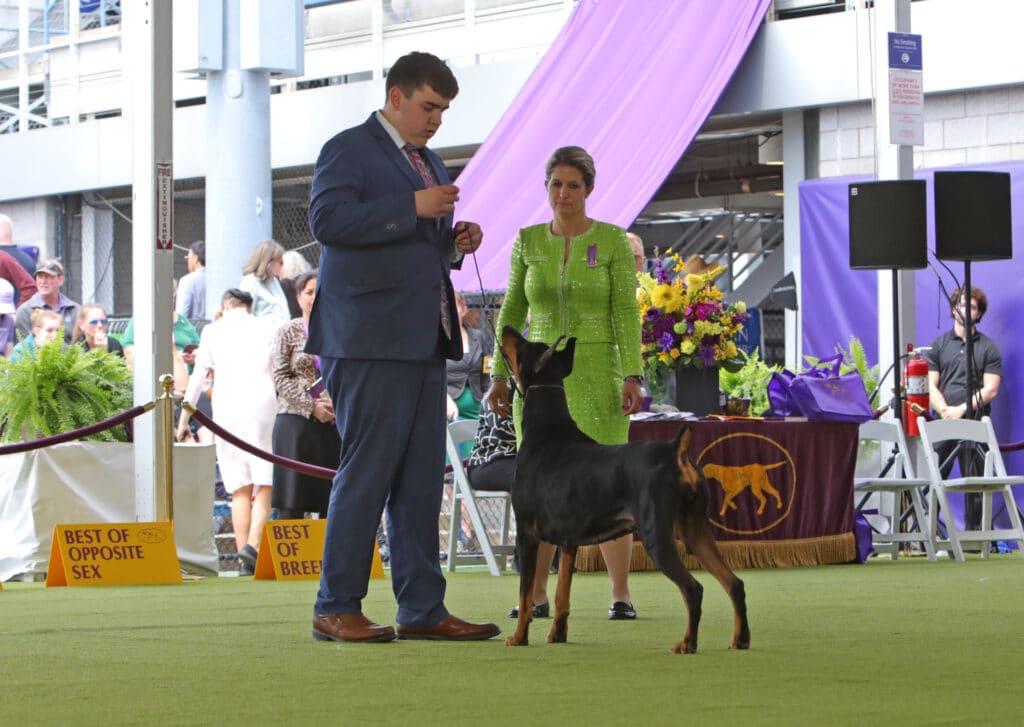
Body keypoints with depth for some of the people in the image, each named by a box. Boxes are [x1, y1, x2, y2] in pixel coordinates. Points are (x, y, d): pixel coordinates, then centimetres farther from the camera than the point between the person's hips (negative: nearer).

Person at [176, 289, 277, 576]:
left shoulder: (213, 330, 14)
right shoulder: (266, 328, 14)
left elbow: (198, 376, 12)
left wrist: (183, 420, 15)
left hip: (225, 406, 1)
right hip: (261, 402, -1)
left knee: (240, 487, 3)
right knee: (265, 482, -2)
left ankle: (244, 560, -3)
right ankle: (253, 545, -22)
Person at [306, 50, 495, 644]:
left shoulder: (428, 162, 23)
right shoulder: (348, 150, -3)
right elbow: (329, 220, -19)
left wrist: (458, 241, 8)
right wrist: (413, 207, -21)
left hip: (424, 340, 9)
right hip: (370, 338, -9)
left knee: (423, 475, 7)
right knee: (368, 470, -9)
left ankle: (422, 609, 10)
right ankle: (336, 610, -4)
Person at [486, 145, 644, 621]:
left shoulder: (612, 241, -2)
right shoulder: (528, 242, 6)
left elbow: (626, 313, -6)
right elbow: (513, 313, 9)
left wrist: (632, 377, -14)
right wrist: (498, 376, 3)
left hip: (596, 372, -3)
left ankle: (621, 595, -2)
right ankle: (536, 595, 10)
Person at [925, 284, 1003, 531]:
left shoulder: (988, 348, 8)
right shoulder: (938, 345, 13)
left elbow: (990, 390, 0)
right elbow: (930, 385, 6)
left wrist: (962, 409, -12)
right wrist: (945, 410, -12)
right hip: (942, 424, 1)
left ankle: (974, 533, 2)